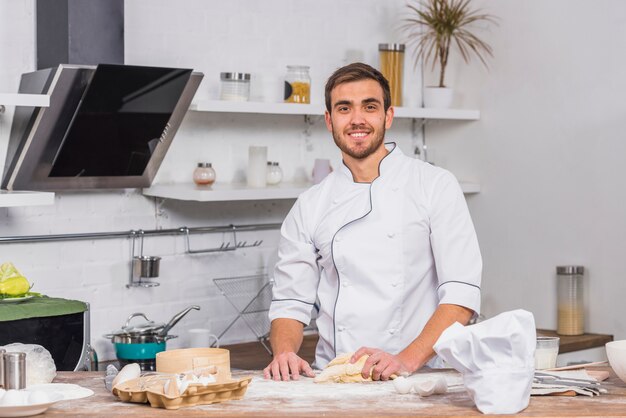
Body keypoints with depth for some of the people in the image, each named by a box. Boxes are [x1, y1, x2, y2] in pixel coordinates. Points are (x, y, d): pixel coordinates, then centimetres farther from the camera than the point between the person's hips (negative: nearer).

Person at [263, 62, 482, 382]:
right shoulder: (309, 208, 11)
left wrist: (407, 360, -17)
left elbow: (462, 292, -5)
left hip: (418, 378, -3)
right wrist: (284, 353, -8)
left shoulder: (436, 185, 2)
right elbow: (291, 301, 13)